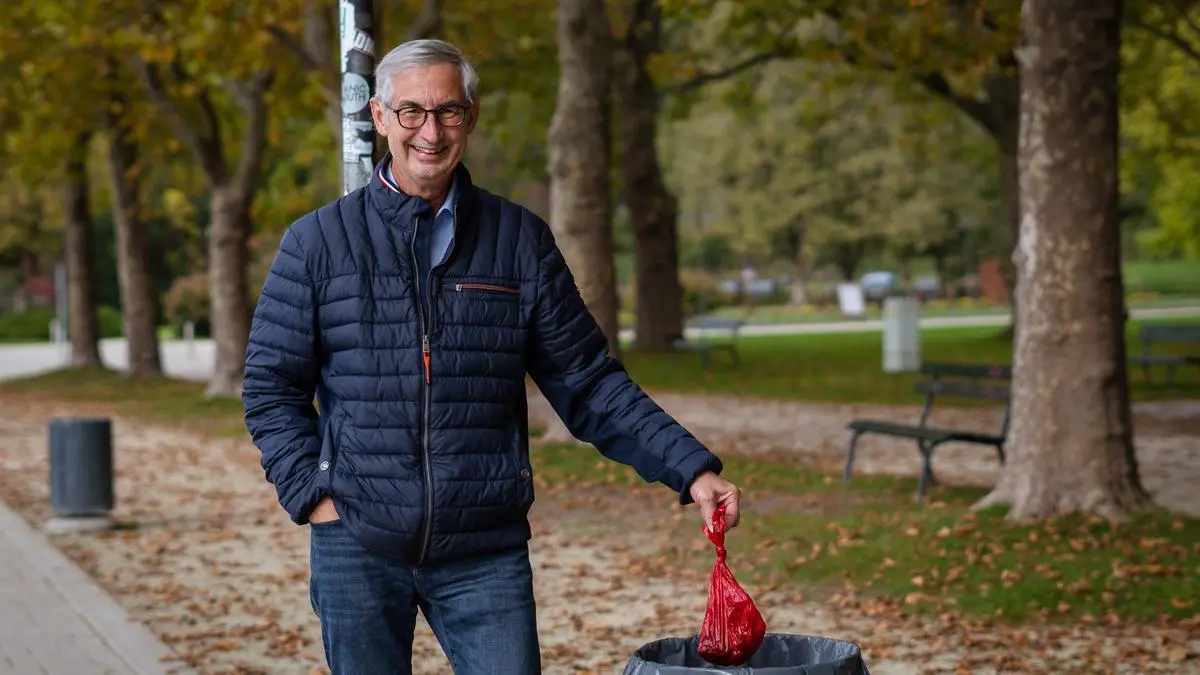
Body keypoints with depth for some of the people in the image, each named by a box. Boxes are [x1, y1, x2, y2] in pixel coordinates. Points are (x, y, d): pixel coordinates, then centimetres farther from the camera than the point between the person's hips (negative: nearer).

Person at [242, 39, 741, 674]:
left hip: (486, 553, 0)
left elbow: (589, 385, 6)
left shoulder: (521, 240, 5)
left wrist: (691, 469, -3)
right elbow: (271, 386, 7)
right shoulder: (316, 242, 3)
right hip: (358, 550, 0)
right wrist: (312, 495, -6)